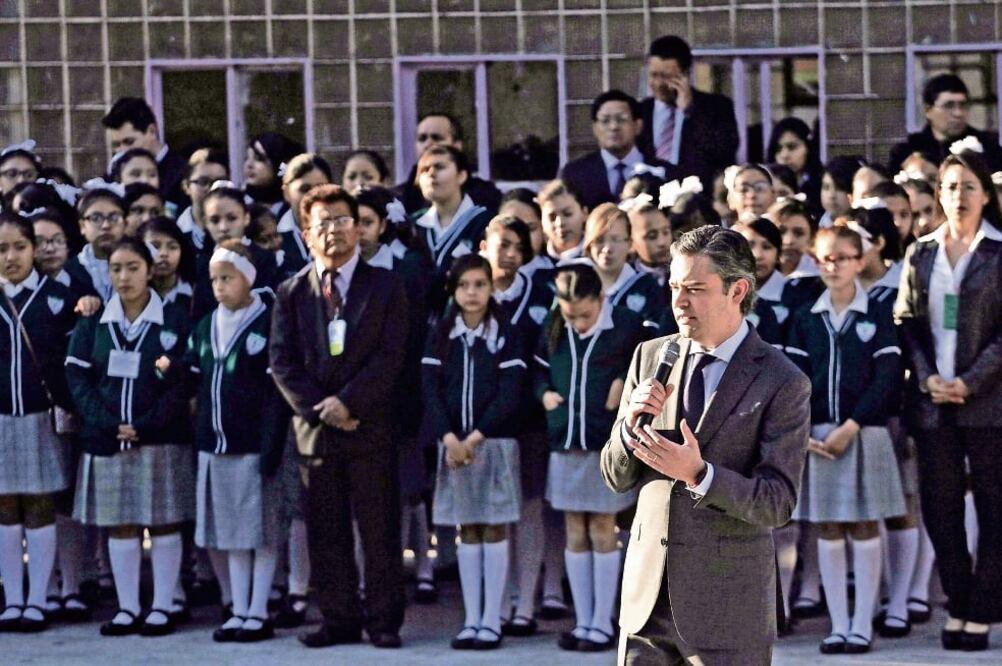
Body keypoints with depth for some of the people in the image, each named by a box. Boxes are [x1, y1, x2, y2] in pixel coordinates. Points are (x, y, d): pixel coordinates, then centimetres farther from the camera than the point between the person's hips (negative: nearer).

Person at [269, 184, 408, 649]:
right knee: (326, 532, 5)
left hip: (371, 426, -2)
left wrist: (348, 402, -14)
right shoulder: (291, 292, 9)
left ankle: (384, 620, 5)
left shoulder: (385, 287, 4)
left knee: (379, 528, -1)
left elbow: (390, 356, -5)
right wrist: (319, 410, -9)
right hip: (314, 429, 2)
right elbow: (282, 362, 2)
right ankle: (339, 619, 11)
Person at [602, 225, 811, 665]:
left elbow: (778, 505, -12)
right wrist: (631, 423, -10)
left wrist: (699, 474, -26)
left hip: (729, 602, -4)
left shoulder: (782, 383, -8)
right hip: (648, 591, 4)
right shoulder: (650, 357, 7)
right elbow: (617, 478, 10)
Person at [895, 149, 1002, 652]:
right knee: (939, 506, 4)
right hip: (931, 401, 4)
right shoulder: (921, 253, 12)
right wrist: (927, 377, -7)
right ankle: (958, 606, 14)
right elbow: (906, 321, 8)